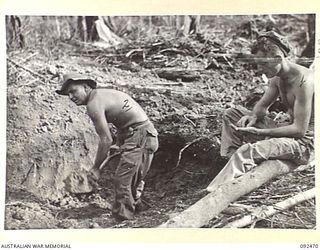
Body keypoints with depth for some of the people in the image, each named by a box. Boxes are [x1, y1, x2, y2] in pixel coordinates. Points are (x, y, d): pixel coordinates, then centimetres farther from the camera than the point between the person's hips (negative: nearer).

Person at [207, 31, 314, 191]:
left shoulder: (303, 81, -25)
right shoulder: (277, 77, 2)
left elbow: (299, 129, -26)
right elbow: (263, 105, 15)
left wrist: (259, 132, -28)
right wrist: (253, 116, -9)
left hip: (304, 141, -9)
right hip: (288, 129, 9)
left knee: (247, 151, -32)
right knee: (232, 114, 8)